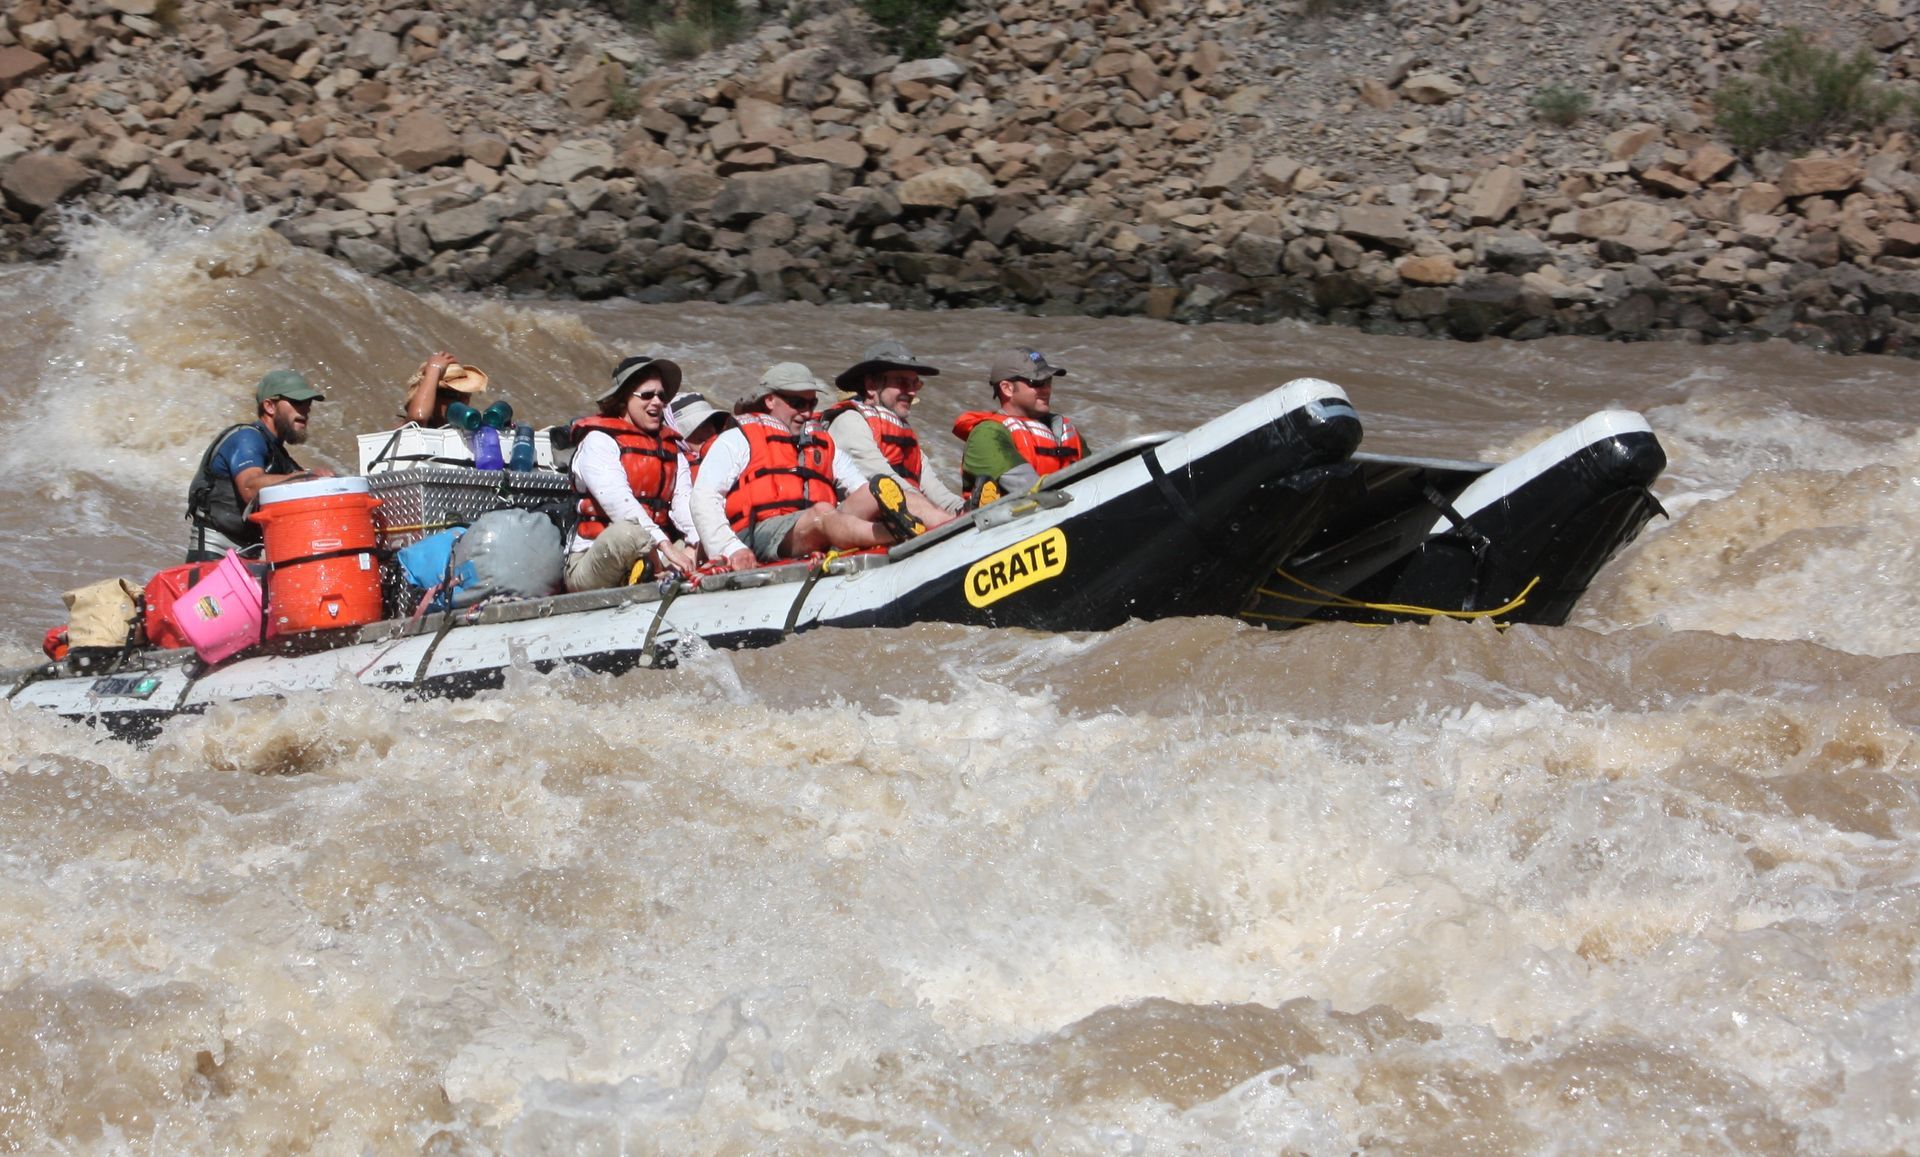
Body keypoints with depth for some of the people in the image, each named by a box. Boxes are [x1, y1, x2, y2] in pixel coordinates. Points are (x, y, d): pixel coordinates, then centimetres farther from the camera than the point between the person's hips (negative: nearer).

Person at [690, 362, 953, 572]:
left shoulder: (823, 446, 33)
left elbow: (860, 487, 20)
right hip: (763, 533, -5)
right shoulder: (736, 441, 17)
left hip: (821, 539, 5)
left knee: (880, 490, -19)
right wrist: (731, 549, -13)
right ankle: (908, 539, -63)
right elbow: (704, 499, 3)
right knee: (821, 514, -36)